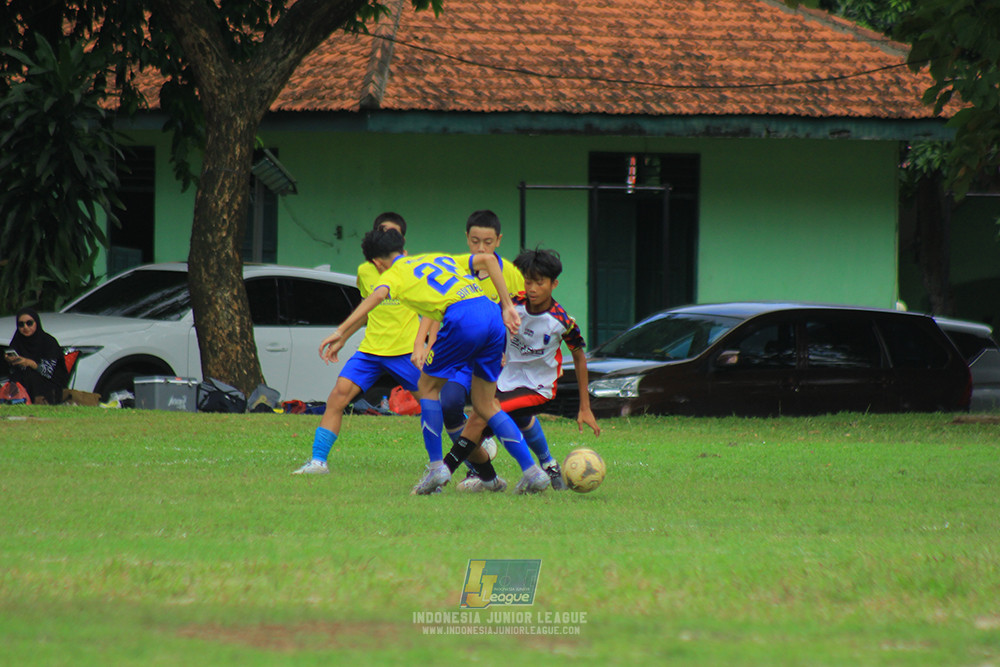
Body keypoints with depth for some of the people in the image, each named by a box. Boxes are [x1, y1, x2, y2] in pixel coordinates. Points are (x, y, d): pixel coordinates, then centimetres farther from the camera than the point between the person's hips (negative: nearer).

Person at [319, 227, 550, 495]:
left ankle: (437, 468, 7)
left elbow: (378, 295, -7)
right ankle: (532, 470, 9)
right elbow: (488, 259, 26)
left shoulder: (393, 273, 15)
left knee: (428, 387, 15)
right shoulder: (440, 258, 33)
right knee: (485, 405, 17)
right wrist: (507, 306, 23)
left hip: (462, 319, -6)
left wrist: (342, 333, -12)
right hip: (492, 315, 6)